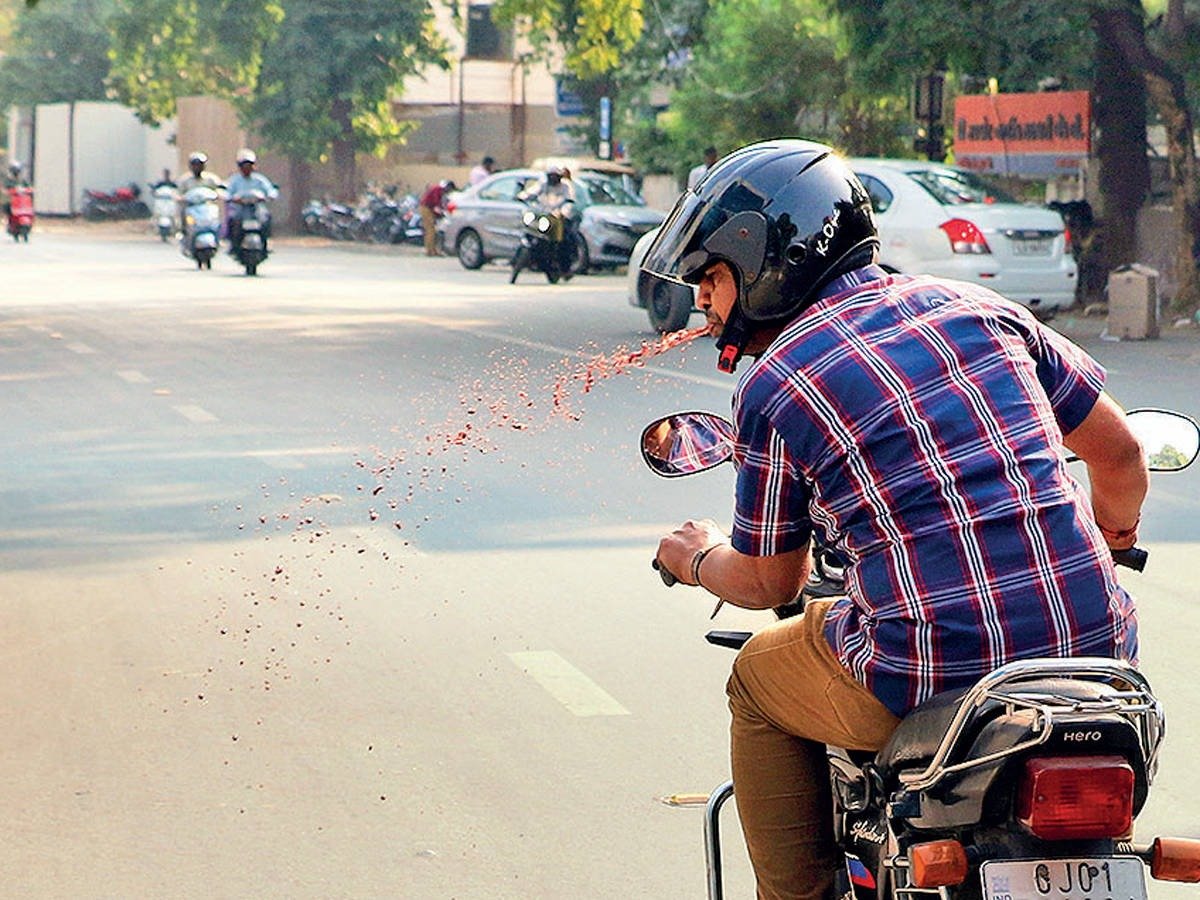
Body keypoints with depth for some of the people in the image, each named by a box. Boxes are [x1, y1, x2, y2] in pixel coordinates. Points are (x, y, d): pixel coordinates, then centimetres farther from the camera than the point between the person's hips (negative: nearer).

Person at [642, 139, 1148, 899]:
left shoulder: (772, 387, -1)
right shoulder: (976, 307, 10)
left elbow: (770, 584, 11)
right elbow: (1119, 451, 17)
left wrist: (698, 558, 34)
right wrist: (1113, 539, 39)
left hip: (928, 683, -4)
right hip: (1095, 654, 4)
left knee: (758, 680, 25)